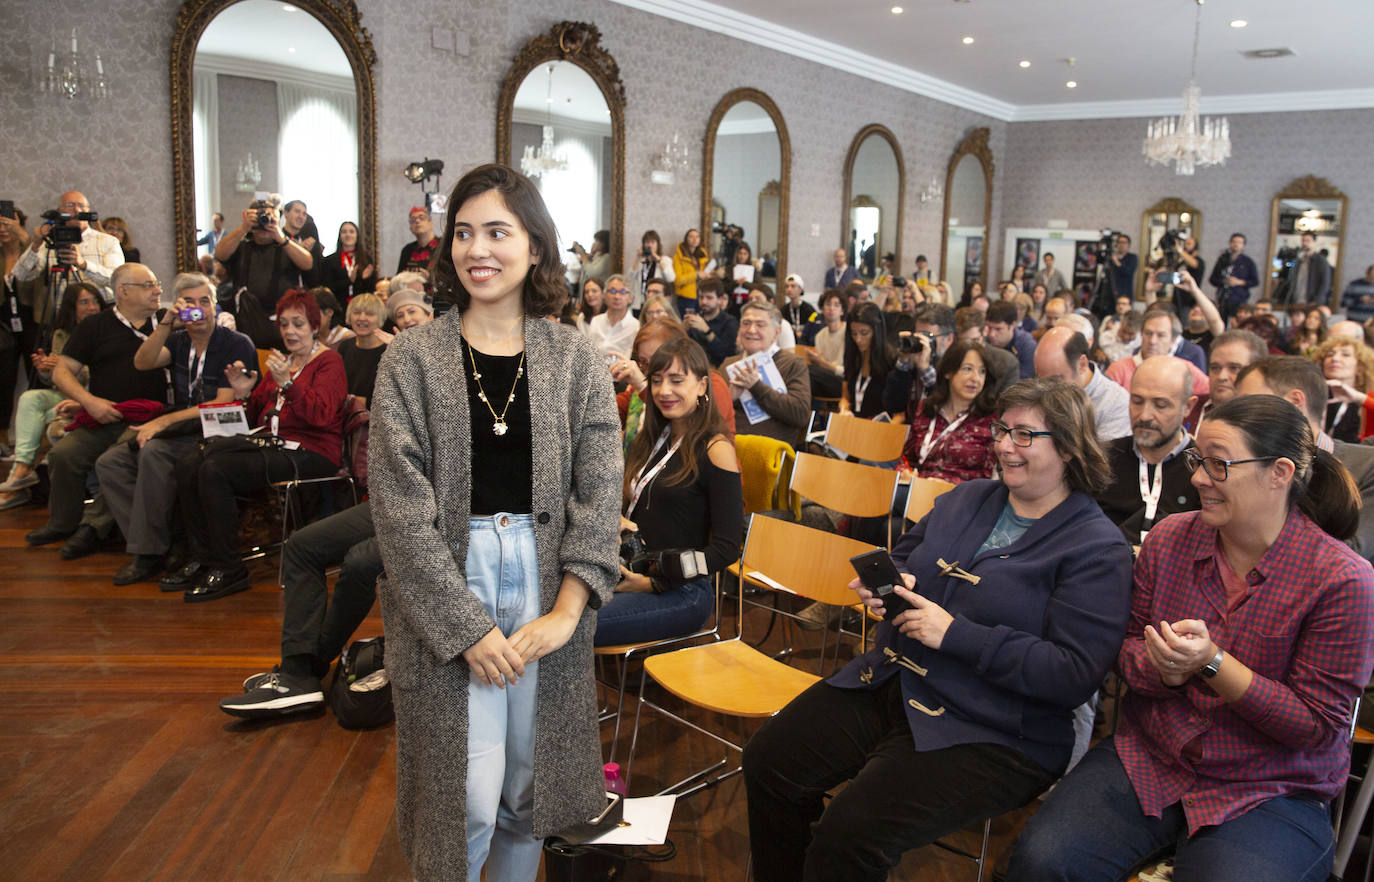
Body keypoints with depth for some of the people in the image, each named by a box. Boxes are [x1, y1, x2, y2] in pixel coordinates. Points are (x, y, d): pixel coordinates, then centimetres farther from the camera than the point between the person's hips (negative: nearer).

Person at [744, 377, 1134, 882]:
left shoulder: (1098, 550, -9)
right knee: (768, 761, -5)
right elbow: (901, 557, 23)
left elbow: (1075, 675, -18)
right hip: (888, 683, 7)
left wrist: (956, 634, -21)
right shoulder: (966, 499, 12)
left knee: (851, 834, -24)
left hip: (988, 734, -7)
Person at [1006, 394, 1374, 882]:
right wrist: (1161, 668, -17)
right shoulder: (1170, 538, 0)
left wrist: (1211, 663, -23)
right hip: (1146, 760, 2)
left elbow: (1319, 725, -11)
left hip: (1271, 791, -2)